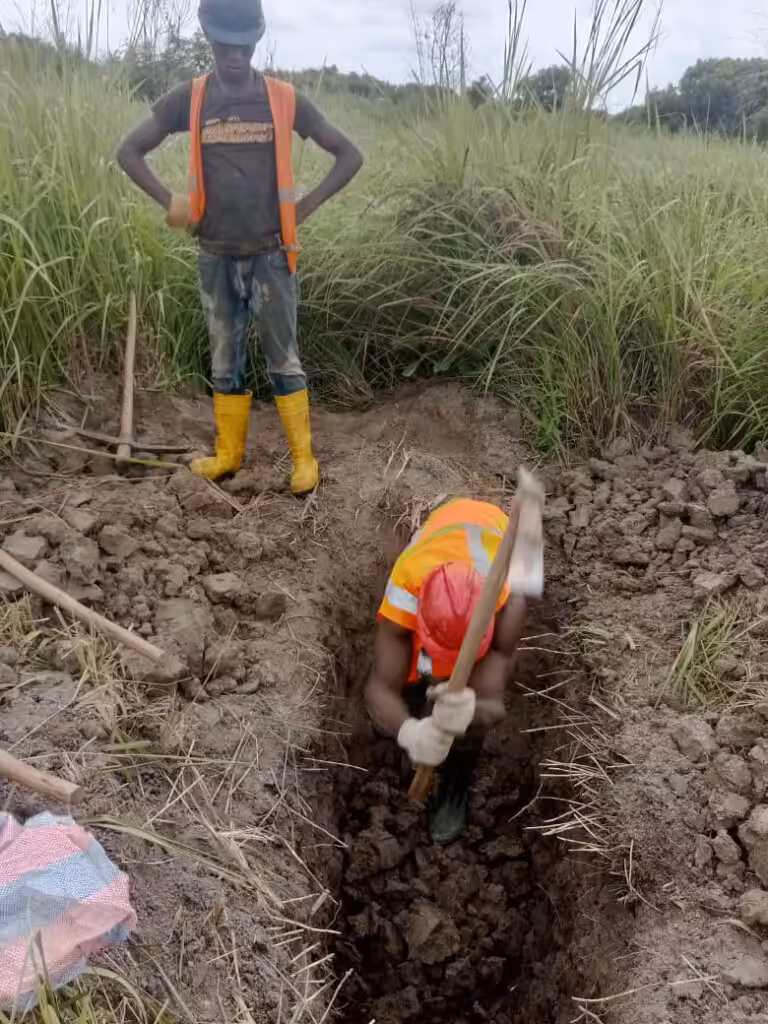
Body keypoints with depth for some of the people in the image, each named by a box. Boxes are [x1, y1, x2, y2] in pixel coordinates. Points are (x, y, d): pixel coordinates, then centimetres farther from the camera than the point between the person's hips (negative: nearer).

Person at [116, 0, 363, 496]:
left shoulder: (284, 99, -1)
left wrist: (307, 205, -5)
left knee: (284, 358, 1)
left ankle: (304, 457, 10)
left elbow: (349, 155, 2)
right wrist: (169, 201, -3)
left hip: (270, 255, -2)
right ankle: (229, 453, 23)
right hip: (217, 257, 2)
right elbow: (130, 150, 9)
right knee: (226, 359, 10)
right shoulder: (188, 99, 2)